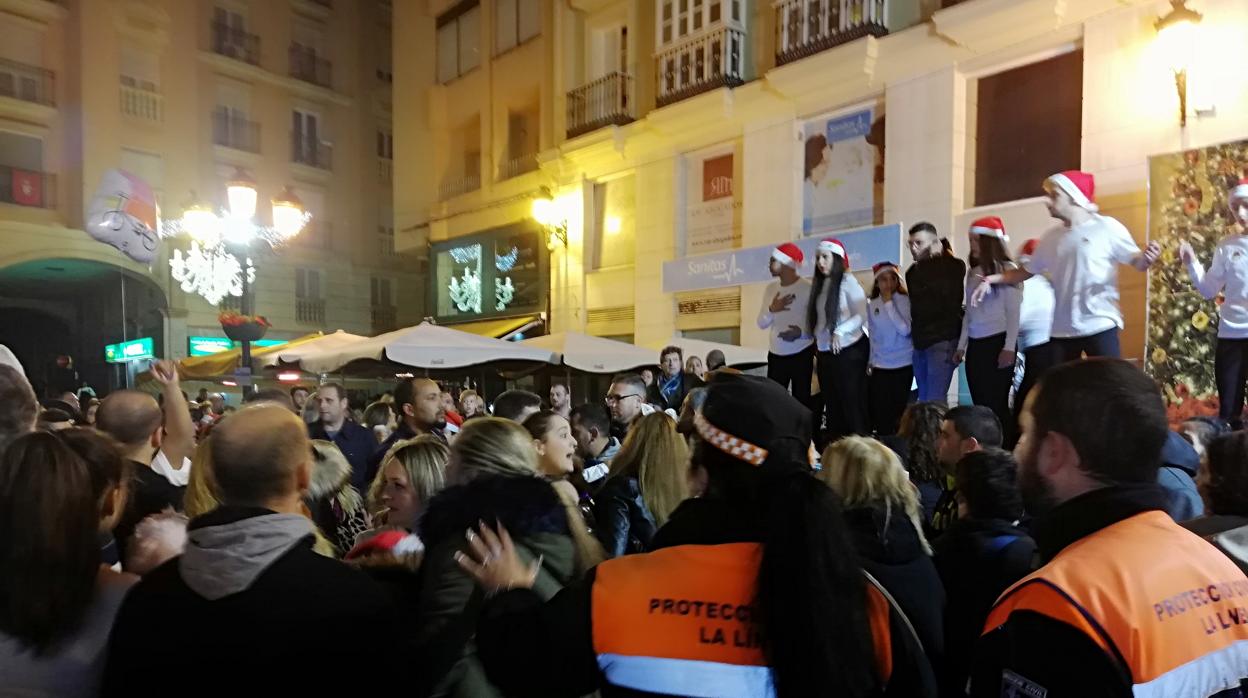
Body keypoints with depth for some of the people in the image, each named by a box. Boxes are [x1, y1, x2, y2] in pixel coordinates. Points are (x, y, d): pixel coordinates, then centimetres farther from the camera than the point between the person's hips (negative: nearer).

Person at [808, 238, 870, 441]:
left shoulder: (848, 281, -10)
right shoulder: (819, 285, 11)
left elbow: (862, 315, -14)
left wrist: (840, 331, -24)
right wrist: (816, 343, 8)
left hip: (849, 350, -7)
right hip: (825, 352, 7)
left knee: (852, 403, -2)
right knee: (832, 404, 13)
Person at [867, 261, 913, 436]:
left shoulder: (906, 301, -7)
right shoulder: (871, 305, 5)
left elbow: (905, 329, -20)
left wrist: (889, 303, -17)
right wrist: (870, 360, 12)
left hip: (903, 365, -3)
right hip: (879, 366, 3)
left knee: (899, 411, 4)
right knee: (880, 412, 3)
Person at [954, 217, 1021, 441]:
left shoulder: (1007, 269, -5)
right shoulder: (973, 272, 13)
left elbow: (1013, 312, -8)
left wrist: (1009, 348, -13)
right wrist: (961, 345, 14)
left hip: (998, 342, -6)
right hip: (975, 345, 6)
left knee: (997, 403, -3)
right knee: (980, 403, 8)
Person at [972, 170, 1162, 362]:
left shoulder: (1106, 227, -4)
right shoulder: (1050, 238, 11)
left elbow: (1137, 262, -2)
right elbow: (1026, 271, 19)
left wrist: (1147, 257, -26)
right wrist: (992, 279, 7)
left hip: (1100, 325, -5)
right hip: (1062, 329, 5)